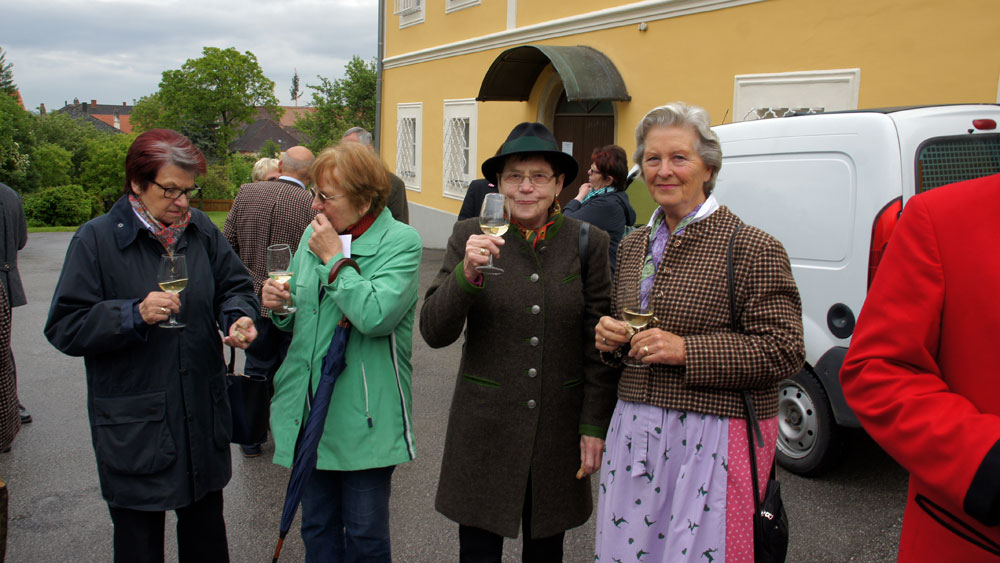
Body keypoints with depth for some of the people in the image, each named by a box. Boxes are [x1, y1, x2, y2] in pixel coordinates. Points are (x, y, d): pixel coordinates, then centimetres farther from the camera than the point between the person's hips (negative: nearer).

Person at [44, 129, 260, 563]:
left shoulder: (202, 229, 2)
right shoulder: (96, 240, -9)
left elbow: (234, 286, 10)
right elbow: (65, 328, -10)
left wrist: (239, 316, -12)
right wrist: (135, 315, -24)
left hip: (202, 412, 4)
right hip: (133, 426, -4)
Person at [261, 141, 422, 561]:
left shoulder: (401, 242, -11)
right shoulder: (314, 233, 7)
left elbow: (376, 316, -26)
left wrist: (334, 258, -18)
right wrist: (279, 306, -5)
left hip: (364, 420, -5)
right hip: (310, 413, 6)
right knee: (317, 528, 20)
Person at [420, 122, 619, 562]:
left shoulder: (588, 243, -2)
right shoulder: (470, 237, -3)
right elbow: (434, 333, -9)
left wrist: (594, 426, -3)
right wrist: (467, 273, -24)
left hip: (559, 426, 1)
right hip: (485, 427, 0)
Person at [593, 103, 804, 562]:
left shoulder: (752, 249, -10)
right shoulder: (632, 246, 11)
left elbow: (785, 351, -14)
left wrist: (685, 350, -20)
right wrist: (609, 338, 0)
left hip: (714, 436, -6)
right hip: (634, 430, 6)